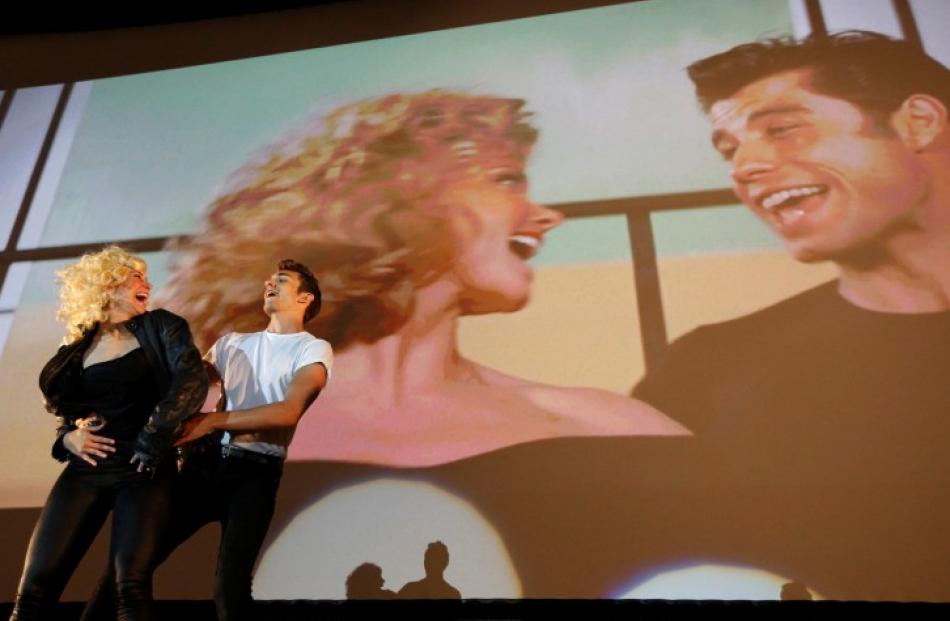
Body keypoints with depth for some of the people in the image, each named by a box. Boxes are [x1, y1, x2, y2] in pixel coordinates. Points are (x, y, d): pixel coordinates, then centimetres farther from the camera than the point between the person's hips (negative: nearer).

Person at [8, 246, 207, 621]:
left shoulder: (159, 327, 3)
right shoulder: (78, 348, 12)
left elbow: (192, 381, -13)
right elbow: (68, 413, 22)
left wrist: (153, 439, -16)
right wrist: (67, 438, 0)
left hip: (144, 471, -3)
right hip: (85, 472, 4)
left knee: (131, 585, -15)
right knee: (35, 587, 0)